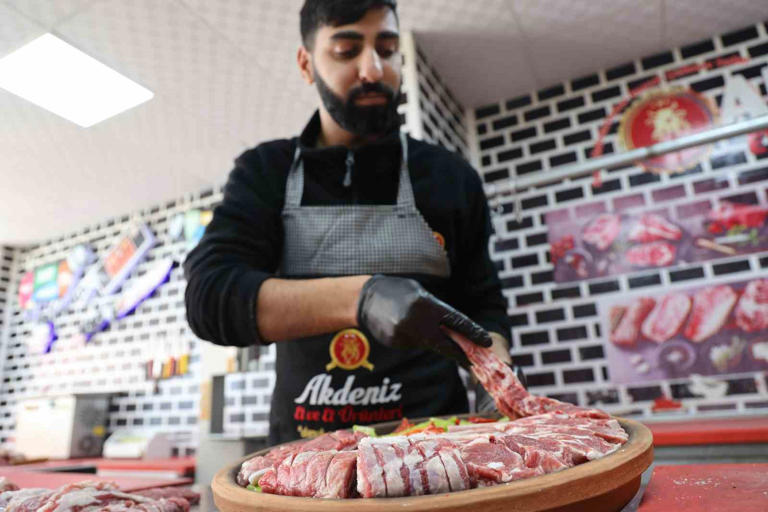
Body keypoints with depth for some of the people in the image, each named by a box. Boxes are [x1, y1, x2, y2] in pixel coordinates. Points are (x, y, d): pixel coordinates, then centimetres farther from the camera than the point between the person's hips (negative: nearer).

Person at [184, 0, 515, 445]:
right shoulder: (265, 173, 3)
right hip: (302, 449, 1)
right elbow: (208, 297, -10)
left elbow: (484, 308, 9)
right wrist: (361, 296, -25)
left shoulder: (453, 178, 5)